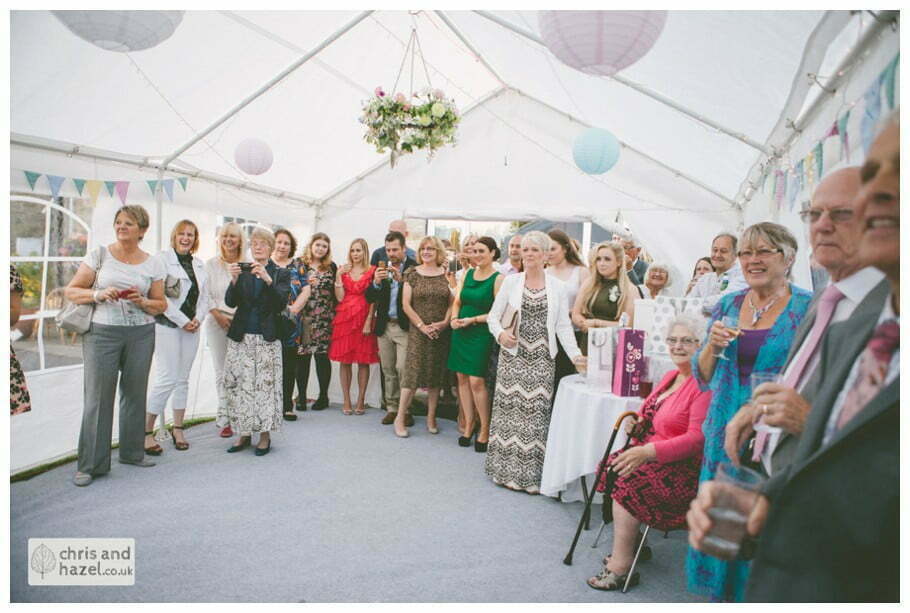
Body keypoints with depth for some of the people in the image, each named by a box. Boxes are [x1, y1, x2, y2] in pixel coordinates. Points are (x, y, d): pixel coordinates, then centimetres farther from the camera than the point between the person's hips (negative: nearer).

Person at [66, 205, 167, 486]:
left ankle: (132, 452, 26)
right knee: (98, 397, -3)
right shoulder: (99, 255, 2)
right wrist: (98, 294, -14)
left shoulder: (152, 263, 7)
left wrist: (142, 302, -10)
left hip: (141, 334, 2)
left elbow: (161, 304, 10)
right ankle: (90, 464, 7)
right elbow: (71, 291, 3)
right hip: (102, 333, -2)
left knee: (135, 393, 10)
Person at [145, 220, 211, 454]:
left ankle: (178, 429, 18)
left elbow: (204, 297, 15)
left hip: (191, 327, 6)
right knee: (167, 378, -11)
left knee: (183, 379, 9)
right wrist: (182, 321, -12)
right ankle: (146, 432, 1)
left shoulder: (199, 264, 15)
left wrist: (198, 319, -2)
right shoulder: (163, 258, -3)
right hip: (167, 326, -6)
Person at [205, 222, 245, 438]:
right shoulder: (211, 265, 8)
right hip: (218, 323, 1)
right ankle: (225, 418, 11)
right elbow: (206, 294, 5)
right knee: (222, 371, 2)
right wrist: (218, 315, -6)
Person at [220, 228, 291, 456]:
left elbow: (281, 304, -9)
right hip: (240, 337, 2)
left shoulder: (280, 273, 5)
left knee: (265, 384, -5)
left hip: (267, 338, -2)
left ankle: (265, 434, 6)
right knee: (239, 383, 2)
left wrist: (267, 279, -21)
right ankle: (244, 433, 14)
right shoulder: (242, 271, 10)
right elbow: (230, 302, 0)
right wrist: (235, 280, -16)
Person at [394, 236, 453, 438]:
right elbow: (406, 304, -1)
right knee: (412, 373, -5)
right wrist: (422, 325, -9)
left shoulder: (446, 274, 6)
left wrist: (444, 322, -10)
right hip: (418, 332, -2)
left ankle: (431, 418, 18)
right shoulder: (413, 274, 2)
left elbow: (452, 303, 5)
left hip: (441, 332, 2)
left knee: (436, 374, 7)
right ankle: (400, 418, 4)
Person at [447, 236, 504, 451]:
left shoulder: (498, 279, -8)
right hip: (461, 332, 6)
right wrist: (454, 318, -3)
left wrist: (472, 320, -15)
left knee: (477, 381, -8)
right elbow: (457, 302, 15)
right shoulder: (468, 274, 10)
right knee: (462, 378, 7)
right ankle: (468, 425, 20)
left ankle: (485, 430, 6)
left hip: (482, 334, -6)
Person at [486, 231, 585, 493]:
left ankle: (532, 473, 9)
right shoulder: (511, 281, 5)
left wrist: (575, 354, -6)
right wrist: (500, 334, -14)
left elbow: (563, 325, 4)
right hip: (514, 354, 0)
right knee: (511, 408, 1)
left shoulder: (557, 287, 6)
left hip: (542, 358, 0)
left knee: (537, 410, 0)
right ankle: (507, 469, 12)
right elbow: (493, 316, 6)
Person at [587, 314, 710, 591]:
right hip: (650, 453, 9)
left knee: (629, 482, -25)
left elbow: (698, 438, -23)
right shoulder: (671, 376, 14)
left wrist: (648, 451, -31)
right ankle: (628, 545, 4)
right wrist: (637, 423, 2)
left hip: (684, 467, -9)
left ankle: (621, 567, -14)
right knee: (611, 466, -8)